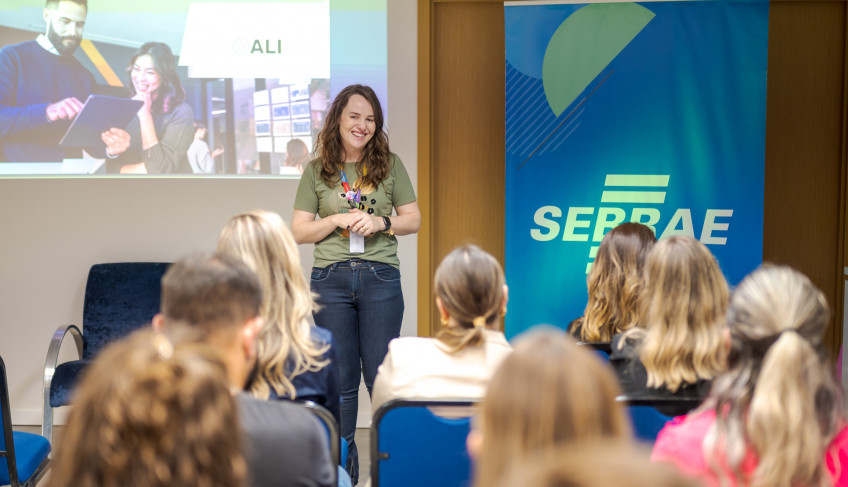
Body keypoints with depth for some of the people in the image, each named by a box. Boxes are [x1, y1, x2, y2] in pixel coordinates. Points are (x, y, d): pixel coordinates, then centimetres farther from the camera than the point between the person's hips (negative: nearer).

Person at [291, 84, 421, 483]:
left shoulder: (390, 166, 6)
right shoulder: (317, 171, 6)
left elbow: (414, 219, 8)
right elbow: (298, 232, 5)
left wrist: (381, 222, -10)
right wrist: (337, 220, -10)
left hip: (381, 277, 0)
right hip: (330, 279, 1)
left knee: (381, 375, 0)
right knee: (340, 379, 7)